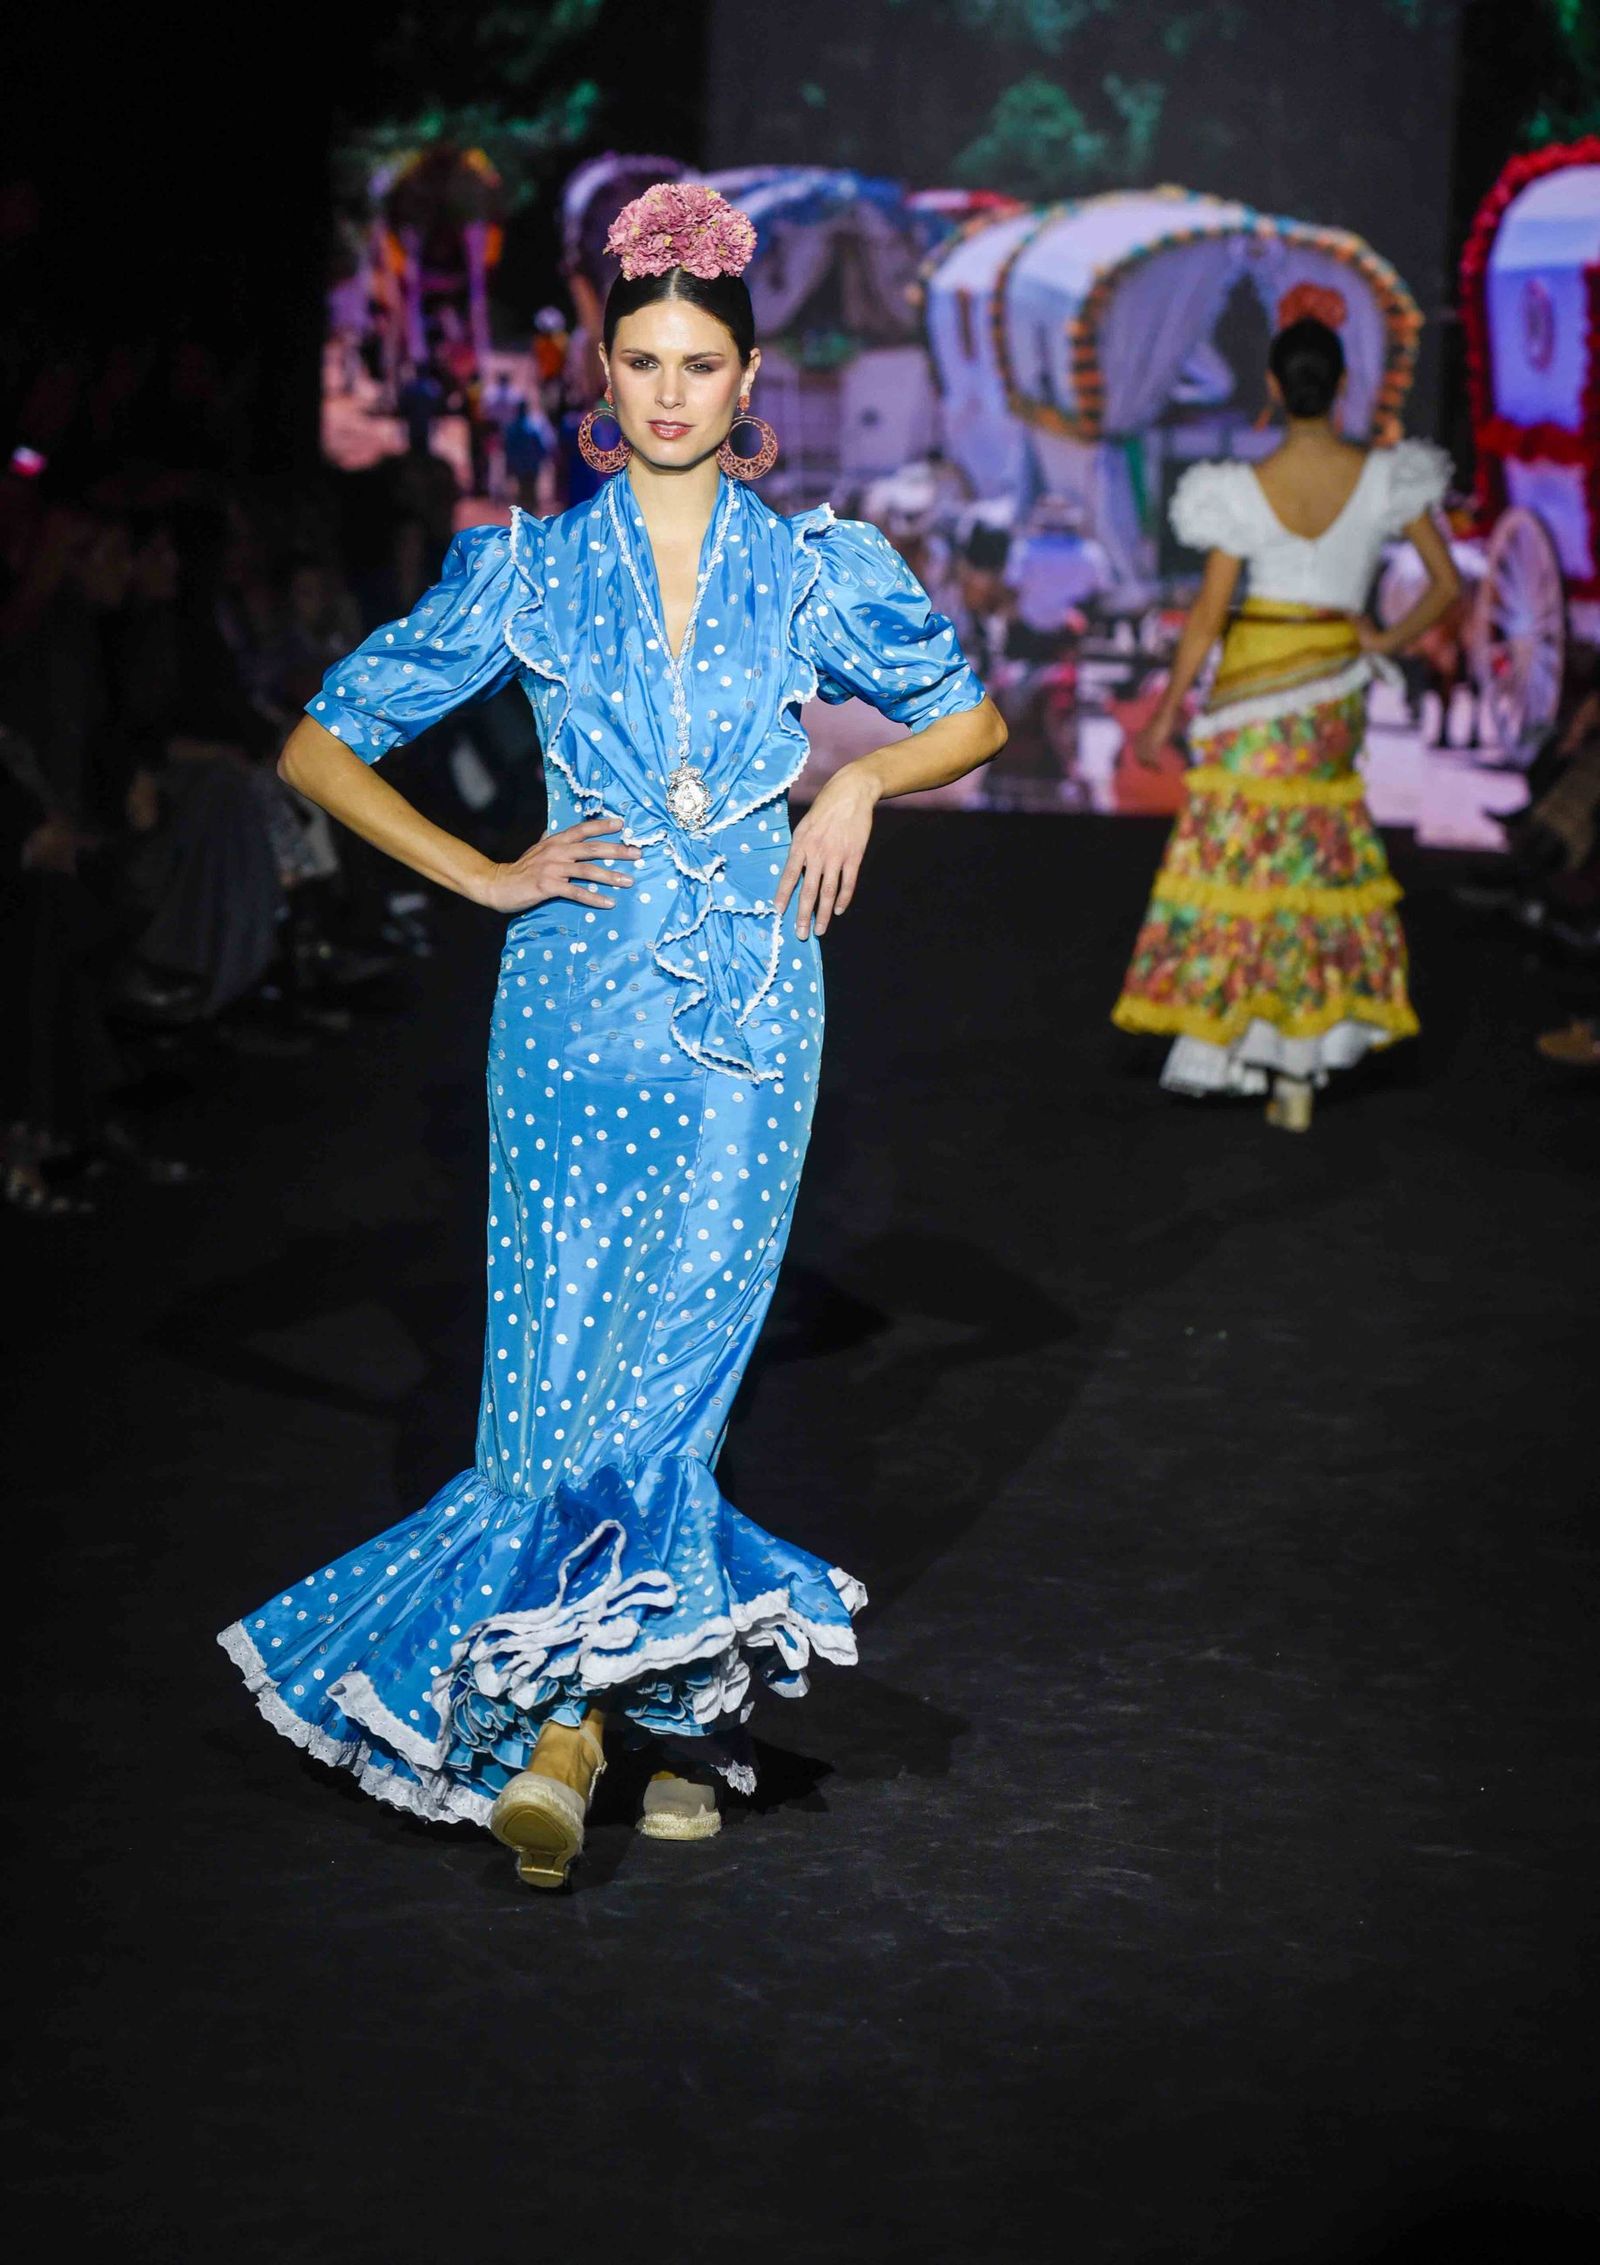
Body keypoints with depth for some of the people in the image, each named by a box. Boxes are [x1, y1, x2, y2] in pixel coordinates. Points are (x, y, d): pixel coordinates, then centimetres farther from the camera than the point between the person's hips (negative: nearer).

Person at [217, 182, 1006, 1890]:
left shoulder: (815, 570, 7)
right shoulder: (528, 568, 6)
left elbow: (972, 718, 21)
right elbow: (322, 744, 8)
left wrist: (860, 782, 2)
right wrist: (486, 878, 1)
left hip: (749, 996, 0)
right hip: (578, 994, 1)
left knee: (675, 1342, -10)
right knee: (565, 1357, -4)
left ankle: (566, 1709, 1)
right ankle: (679, 1700, 6)